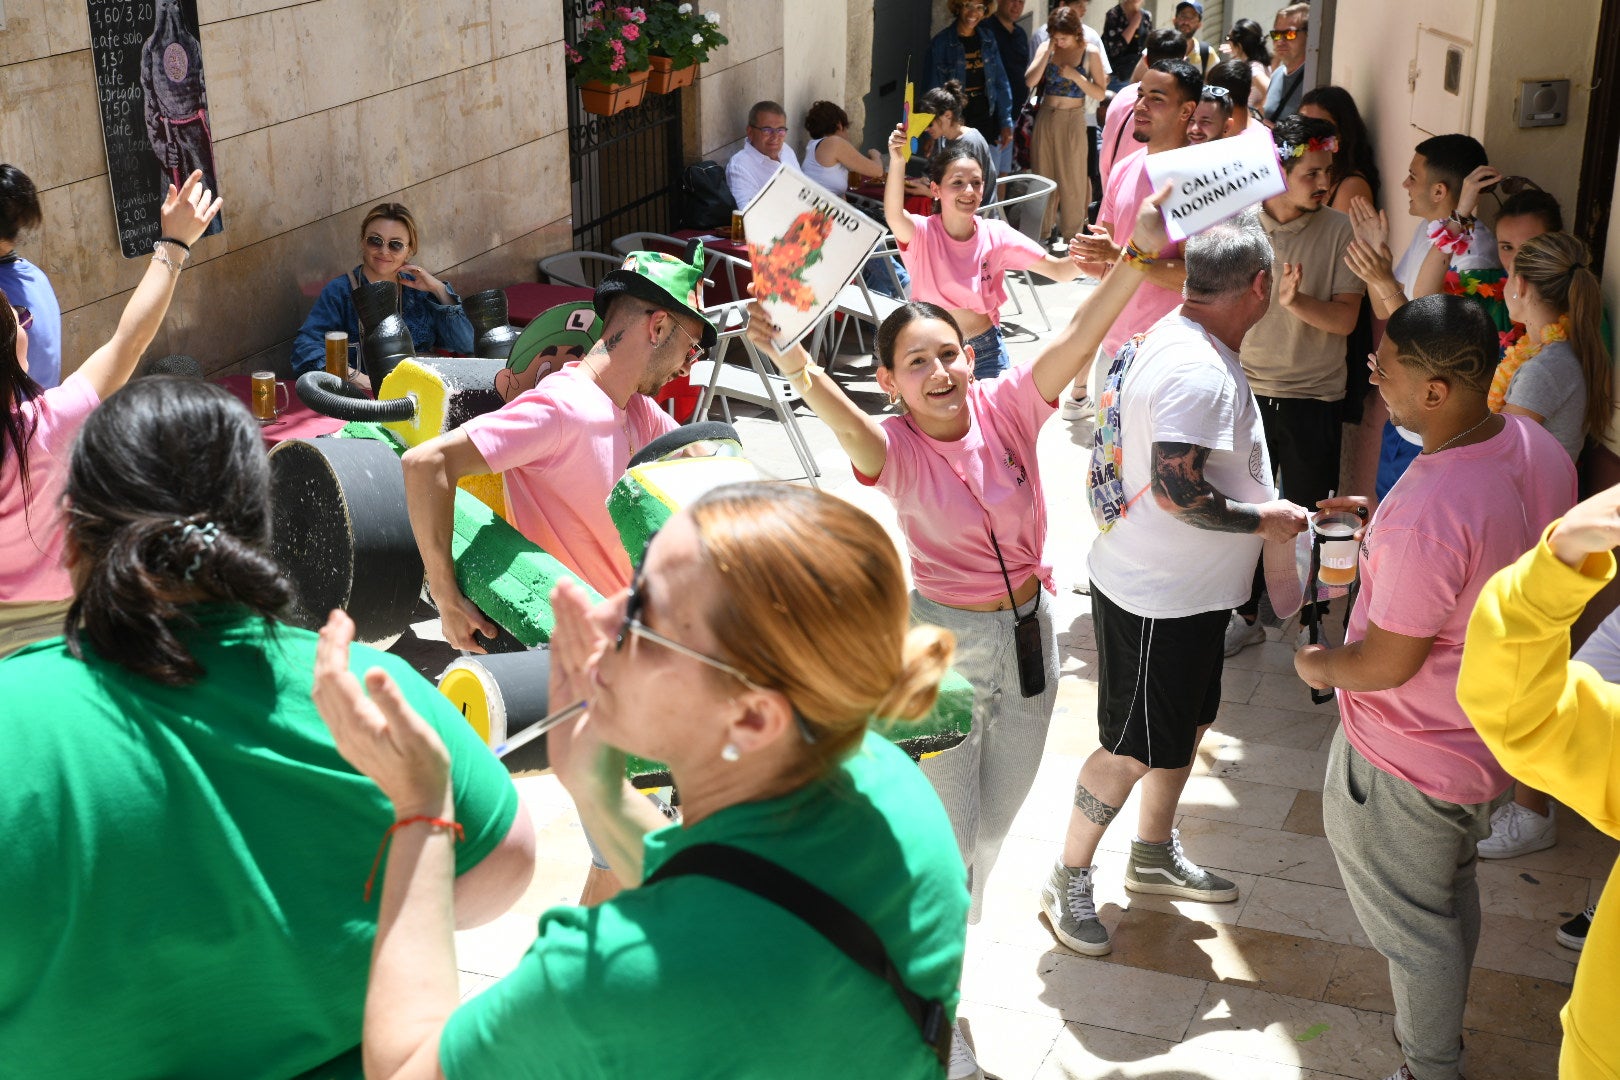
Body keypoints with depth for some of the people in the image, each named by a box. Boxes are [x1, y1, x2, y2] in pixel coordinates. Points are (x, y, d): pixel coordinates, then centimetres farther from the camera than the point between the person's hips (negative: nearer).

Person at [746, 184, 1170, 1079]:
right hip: (943, 647, -4)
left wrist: (1142, 252, -33)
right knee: (945, 836, 4)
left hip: (1029, 635, 4)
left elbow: (1080, 335, -19)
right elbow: (843, 419, -40)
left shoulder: (1005, 408, -9)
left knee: (995, 822, 23)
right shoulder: (895, 448, -18)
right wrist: (796, 366, -61)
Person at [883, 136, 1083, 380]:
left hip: (986, 350, 2)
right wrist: (897, 160, -54)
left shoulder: (995, 234, -8)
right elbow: (894, 216, -38)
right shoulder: (922, 234, -15)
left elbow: (1059, 270, -11)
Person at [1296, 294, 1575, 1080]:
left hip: (1408, 764, -9)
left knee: (1415, 924, 16)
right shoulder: (1538, 447, -11)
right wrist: (1385, 522, 5)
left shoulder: (1428, 513, -38)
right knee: (1454, 893, 30)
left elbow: (1388, 665, -27)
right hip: (1496, 738, 9)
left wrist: (1318, 665, -7)